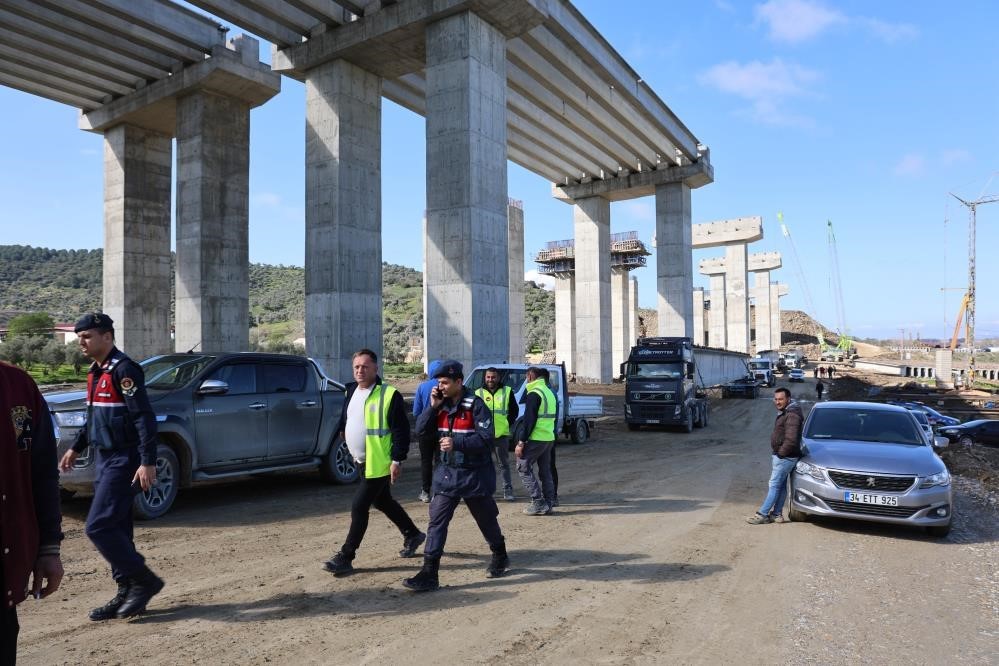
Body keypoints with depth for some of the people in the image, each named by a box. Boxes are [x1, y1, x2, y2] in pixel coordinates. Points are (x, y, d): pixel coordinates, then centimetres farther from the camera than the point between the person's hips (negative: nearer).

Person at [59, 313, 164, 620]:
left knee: (99, 527, -9)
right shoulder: (96, 372, 13)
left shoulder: (123, 369, -16)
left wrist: (148, 462, -26)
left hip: (122, 461, -10)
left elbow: (144, 418, -22)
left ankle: (144, 580, 3)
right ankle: (126, 593, 21)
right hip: (104, 459, 10)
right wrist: (76, 448, 27)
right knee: (115, 529, 12)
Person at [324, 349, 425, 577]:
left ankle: (345, 557, 6)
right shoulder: (351, 391, 7)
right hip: (362, 461, 9)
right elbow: (345, 419, 25)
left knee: (359, 507, -6)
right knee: (382, 501, 21)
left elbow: (401, 430, -17)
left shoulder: (389, 395, -16)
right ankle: (413, 535, 39)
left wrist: (397, 460, -19)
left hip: (379, 463, -9)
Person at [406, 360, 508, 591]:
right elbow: (421, 431, -1)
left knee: (486, 519, 14)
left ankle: (500, 557, 38)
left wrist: (457, 443, -29)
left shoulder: (475, 405, -16)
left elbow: (486, 439, -20)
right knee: (437, 522, -2)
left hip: (473, 475, -4)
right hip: (446, 473, 5)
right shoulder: (441, 405, 3)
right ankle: (429, 574, 2)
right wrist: (433, 407, -13)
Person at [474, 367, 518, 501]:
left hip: (502, 434, 0)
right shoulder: (478, 393, 5)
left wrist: (508, 424, -1)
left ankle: (508, 490, 14)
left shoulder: (507, 391, 4)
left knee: (504, 464, 7)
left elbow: (514, 411, 9)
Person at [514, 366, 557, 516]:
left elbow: (528, 420, -17)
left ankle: (538, 503, -3)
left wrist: (521, 442, -16)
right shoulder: (550, 392, 16)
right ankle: (548, 503, 15)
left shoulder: (534, 394, -12)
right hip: (549, 439, 8)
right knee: (545, 471, 14)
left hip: (536, 439, -8)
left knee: (523, 468, 1)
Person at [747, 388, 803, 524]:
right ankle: (776, 514, 19)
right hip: (778, 455, 10)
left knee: (774, 485, -6)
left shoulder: (792, 415, -19)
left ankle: (762, 514, -3)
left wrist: (781, 452, -16)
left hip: (785, 457, -10)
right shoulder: (784, 413, 14)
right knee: (781, 486, 13)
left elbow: (791, 439, -27)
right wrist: (776, 453, 14)